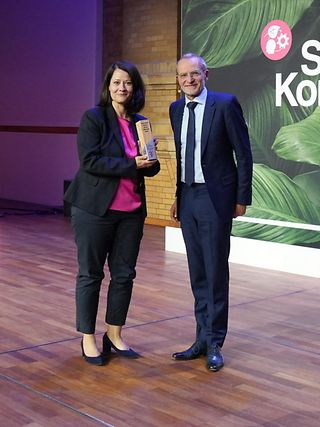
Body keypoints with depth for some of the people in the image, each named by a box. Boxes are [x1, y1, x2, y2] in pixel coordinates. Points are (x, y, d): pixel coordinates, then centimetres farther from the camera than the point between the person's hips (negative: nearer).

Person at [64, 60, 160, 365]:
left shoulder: (140, 122, 11)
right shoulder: (93, 118, -5)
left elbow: (151, 168, 13)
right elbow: (89, 160, -16)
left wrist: (150, 161, -10)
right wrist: (131, 165, -20)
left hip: (131, 211, 5)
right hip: (95, 210, -5)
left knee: (124, 274, 10)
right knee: (91, 274, 5)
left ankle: (114, 335, 25)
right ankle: (88, 340, 18)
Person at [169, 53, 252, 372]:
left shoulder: (225, 104, -9)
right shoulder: (176, 109, 9)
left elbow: (243, 154, -7)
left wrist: (242, 198, -7)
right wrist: (178, 196, 15)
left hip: (215, 198, -6)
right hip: (188, 198, 6)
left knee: (215, 272, 0)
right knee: (197, 273, 11)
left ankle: (213, 344, 12)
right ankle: (203, 339, 21)